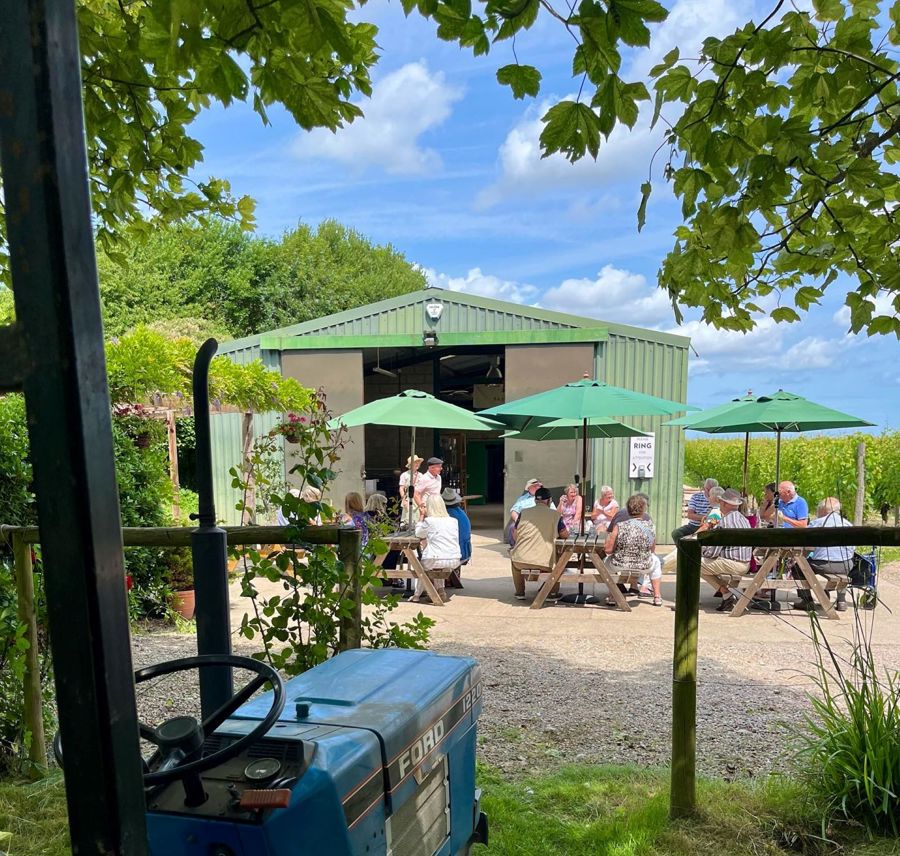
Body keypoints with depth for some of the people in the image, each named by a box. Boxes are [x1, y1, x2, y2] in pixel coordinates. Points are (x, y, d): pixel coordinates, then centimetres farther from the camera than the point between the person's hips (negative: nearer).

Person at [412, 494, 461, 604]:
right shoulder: (454, 521, 8)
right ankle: (440, 591, 29)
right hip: (455, 561, 4)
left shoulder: (429, 521, -6)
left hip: (436, 560, -4)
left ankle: (417, 595, 28)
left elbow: (418, 534, 10)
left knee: (420, 565, 29)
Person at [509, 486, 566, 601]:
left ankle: (519, 592, 34)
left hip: (521, 561, 1)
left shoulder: (523, 512, 7)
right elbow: (564, 535, 13)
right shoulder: (555, 514, 3)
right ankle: (553, 593, 27)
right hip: (544, 563, -1)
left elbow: (515, 536, 13)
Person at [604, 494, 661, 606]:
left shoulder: (619, 526, -15)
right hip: (644, 567, 2)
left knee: (607, 560, 32)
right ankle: (657, 597, 36)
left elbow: (608, 550, -12)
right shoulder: (650, 526, -8)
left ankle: (612, 597, 29)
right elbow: (652, 550, 6)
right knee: (655, 561, 35)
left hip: (620, 565, -2)